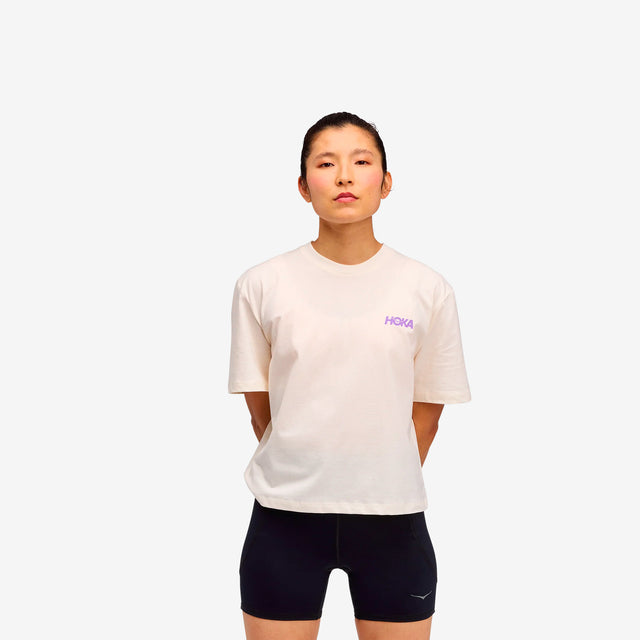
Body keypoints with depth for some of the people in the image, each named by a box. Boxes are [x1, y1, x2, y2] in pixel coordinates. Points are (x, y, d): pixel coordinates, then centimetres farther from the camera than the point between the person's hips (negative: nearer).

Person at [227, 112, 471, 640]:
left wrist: (386, 487, 7)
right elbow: (260, 405, 5)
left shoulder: (429, 289, -1)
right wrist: (301, 473, 7)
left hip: (392, 520, 1)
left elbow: (427, 408, 5)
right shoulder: (261, 285, -2)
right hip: (285, 516, 0)